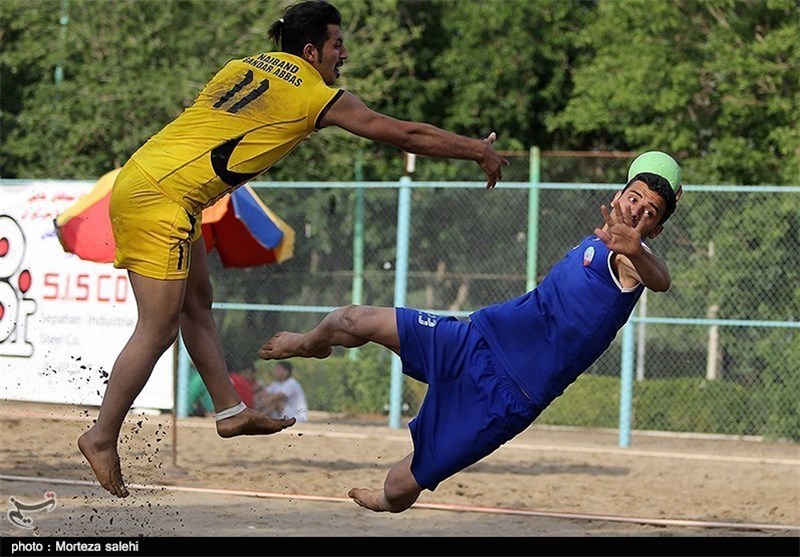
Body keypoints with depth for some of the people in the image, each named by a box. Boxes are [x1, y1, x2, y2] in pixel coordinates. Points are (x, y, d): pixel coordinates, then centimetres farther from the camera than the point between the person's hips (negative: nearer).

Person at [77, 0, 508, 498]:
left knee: (197, 305, 16)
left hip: (140, 178, 9)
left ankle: (231, 411, 20)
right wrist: (478, 152, 10)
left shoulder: (244, 66, 15)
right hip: (161, 198, -9)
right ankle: (102, 438, -3)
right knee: (159, 329, -6)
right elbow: (406, 134, 2)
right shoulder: (317, 96, -3)